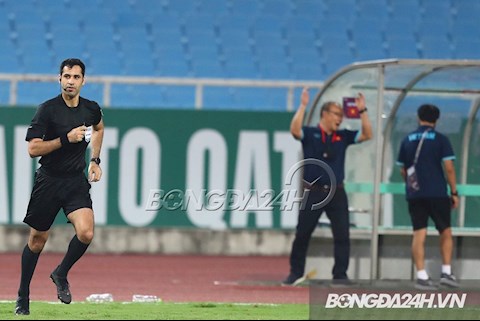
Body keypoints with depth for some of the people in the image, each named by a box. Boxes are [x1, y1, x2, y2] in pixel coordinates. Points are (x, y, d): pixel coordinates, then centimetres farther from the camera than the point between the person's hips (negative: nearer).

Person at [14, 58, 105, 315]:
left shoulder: (91, 109, 2)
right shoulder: (48, 109, -11)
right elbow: (33, 149, -15)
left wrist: (95, 160, 19)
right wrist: (66, 139, -22)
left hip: (77, 182, 2)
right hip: (48, 181, -2)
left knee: (86, 233, -19)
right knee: (37, 240, 8)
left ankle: (61, 274, 9)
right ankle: (23, 296, 25)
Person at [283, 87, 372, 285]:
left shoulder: (343, 137, 11)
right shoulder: (310, 134, 1)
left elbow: (367, 135, 4)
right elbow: (295, 130, -19)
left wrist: (362, 111, -4)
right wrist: (303, 106, -22)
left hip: (336, 193, 3)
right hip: (313, 192, -3)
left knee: (342, 235, -3)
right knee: (302, 234, 4)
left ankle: (340, 275, 3)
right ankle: (296, 273, 16)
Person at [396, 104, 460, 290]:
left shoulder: (408, 140, 8)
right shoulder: (441, 140, -2)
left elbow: (403, 170, 13)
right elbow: (449, 168, -6)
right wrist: (454, 193, 1)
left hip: (414, 195, 3)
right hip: (438, 194, -3)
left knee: (419, 235, 1)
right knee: (445, 232, 11)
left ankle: (421, 276, -5)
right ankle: (446, 272, 5)